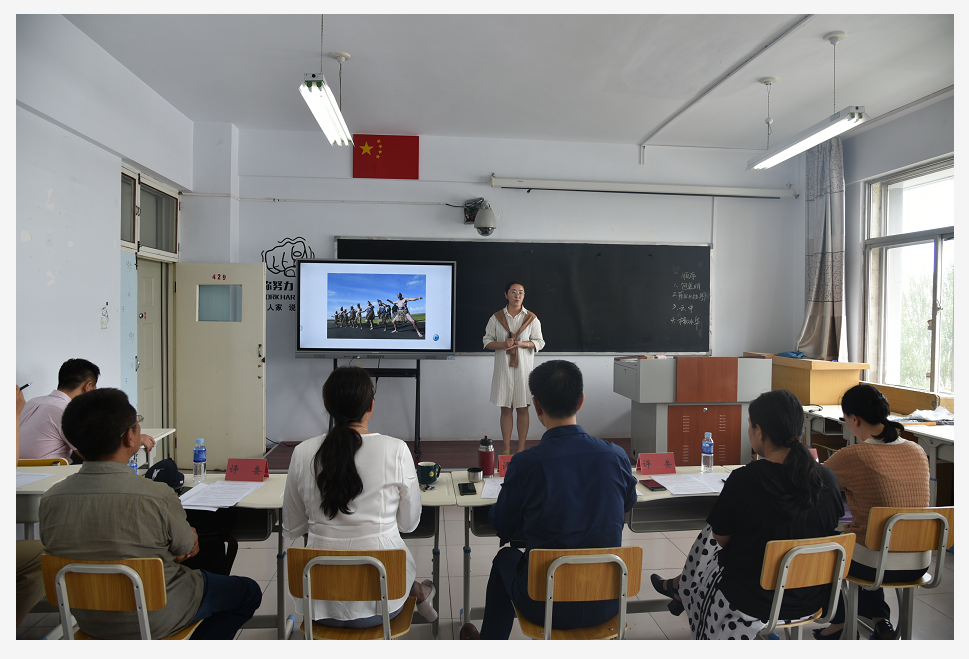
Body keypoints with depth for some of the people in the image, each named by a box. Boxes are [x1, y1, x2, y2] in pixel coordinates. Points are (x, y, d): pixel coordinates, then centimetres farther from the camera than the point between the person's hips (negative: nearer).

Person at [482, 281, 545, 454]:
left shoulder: (531, 318, 2)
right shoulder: (496, 318, 3)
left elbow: (539, 342, 3)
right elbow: (487, 341, 4)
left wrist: (522, 344, -15)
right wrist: (503, 345, -15)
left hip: (524, 368, 0)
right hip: (503, 367, 1)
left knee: (523, 409, 4)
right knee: (505, 409, 4)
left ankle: (521, 449, 13)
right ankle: (506, 449, 13)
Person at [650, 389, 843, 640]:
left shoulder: (743, 480, -25)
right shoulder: (828, 480, -10)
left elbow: (721, 539, -9)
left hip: (752, 607, -5)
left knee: (707, 538, 21)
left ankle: (680, 588, 48)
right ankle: (679, 588, 45)